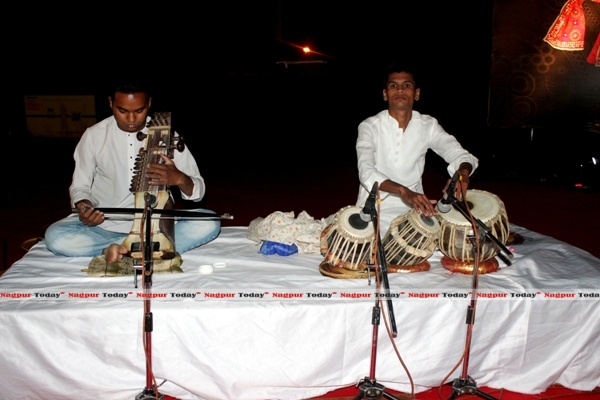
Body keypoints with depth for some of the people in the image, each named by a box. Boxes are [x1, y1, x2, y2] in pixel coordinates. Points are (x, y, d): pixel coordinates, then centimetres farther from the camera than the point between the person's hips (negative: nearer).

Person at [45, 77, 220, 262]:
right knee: (55, 237, -27)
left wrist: (179, 179, -29)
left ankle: (119, 248, -27)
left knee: (208, 224, -25)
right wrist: (84, 207, -18)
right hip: (106, 224, 1)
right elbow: (80, 186, 6)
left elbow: (198, 190, -5)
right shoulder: (94, 135, -3)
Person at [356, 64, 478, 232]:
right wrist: (404, 191, -40)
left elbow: (457, 153, -2)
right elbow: (366, 171, -23)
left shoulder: (428, 125, 2)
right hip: (374, 209, -3)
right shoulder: (370, 126, -9)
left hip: (413, 209, 4)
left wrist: (462, 172, -28)